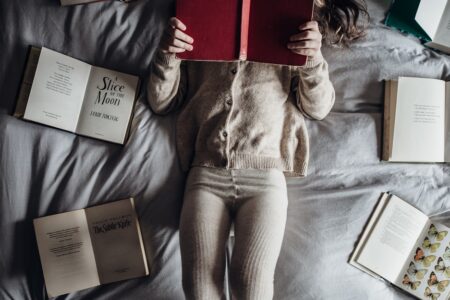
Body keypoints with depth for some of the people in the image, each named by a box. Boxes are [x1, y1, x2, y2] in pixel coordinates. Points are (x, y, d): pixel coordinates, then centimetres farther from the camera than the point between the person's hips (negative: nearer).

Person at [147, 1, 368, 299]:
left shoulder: (290, 42, 18)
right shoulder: (198, 42, 20)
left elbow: (318, 108, 12)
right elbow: (162, 103, 17)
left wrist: (314, 59, -7)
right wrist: (167, 56, -1)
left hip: (264, 176, 0)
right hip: (206, 174, 1)